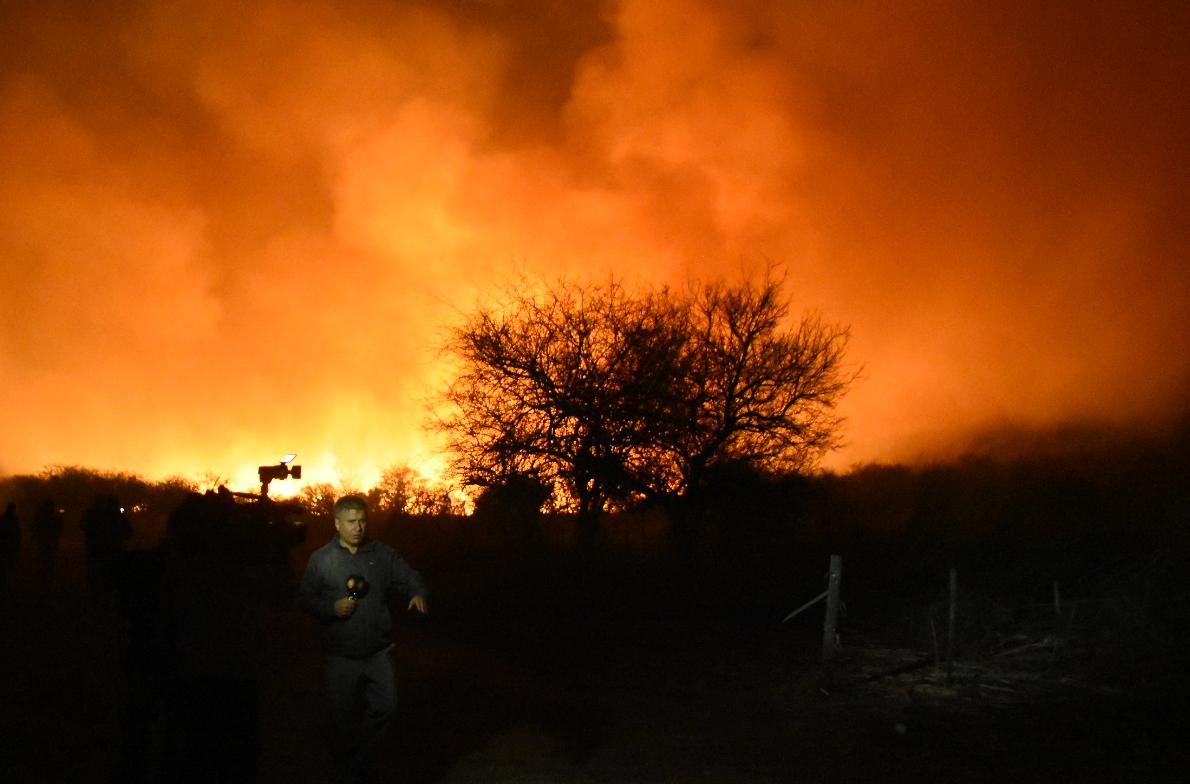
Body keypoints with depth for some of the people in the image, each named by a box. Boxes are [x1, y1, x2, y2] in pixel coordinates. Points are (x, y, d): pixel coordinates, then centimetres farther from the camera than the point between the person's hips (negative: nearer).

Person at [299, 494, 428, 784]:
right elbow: (306, 599, 0)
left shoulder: (382, 554, 2)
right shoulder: (320, 559, -2)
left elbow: (409, 577, 3)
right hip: (341, 656, -2)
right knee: (344, 716, 7)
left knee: (385, 707, 4)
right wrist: (332, 608, -17)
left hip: (379, 651, 2)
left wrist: (418, 594, -19)